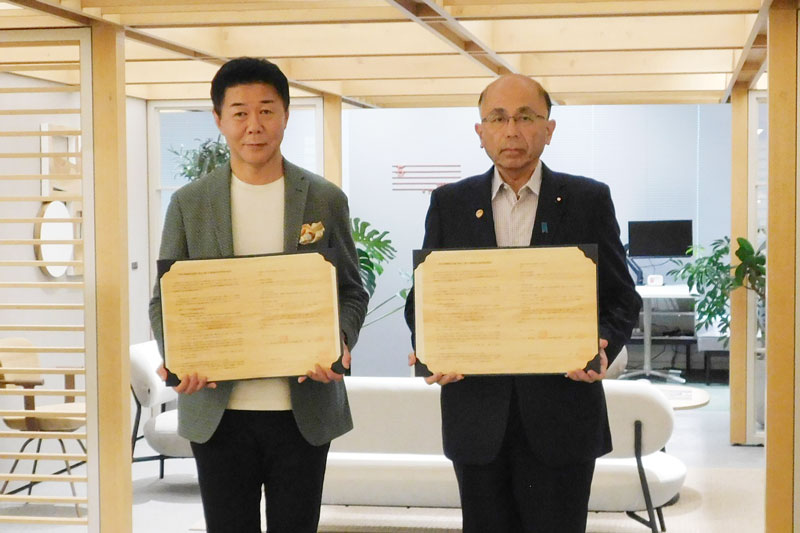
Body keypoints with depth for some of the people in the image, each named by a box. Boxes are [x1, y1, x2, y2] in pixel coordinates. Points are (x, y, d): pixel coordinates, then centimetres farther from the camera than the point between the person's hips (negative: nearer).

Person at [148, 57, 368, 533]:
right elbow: (164, 300, 5)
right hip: (218, 411, 0)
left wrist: (340, 343, -14)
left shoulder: (326, 200, 3)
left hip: (304, 410, 0)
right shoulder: (189, 203, 3)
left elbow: (351, 291, 7)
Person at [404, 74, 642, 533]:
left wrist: (602, 348, -16)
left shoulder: (589, 200, 4)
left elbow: (622, 299, 4)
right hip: (476, 415, 2)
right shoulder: (449, 203, 8)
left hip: (563, 416, -1)